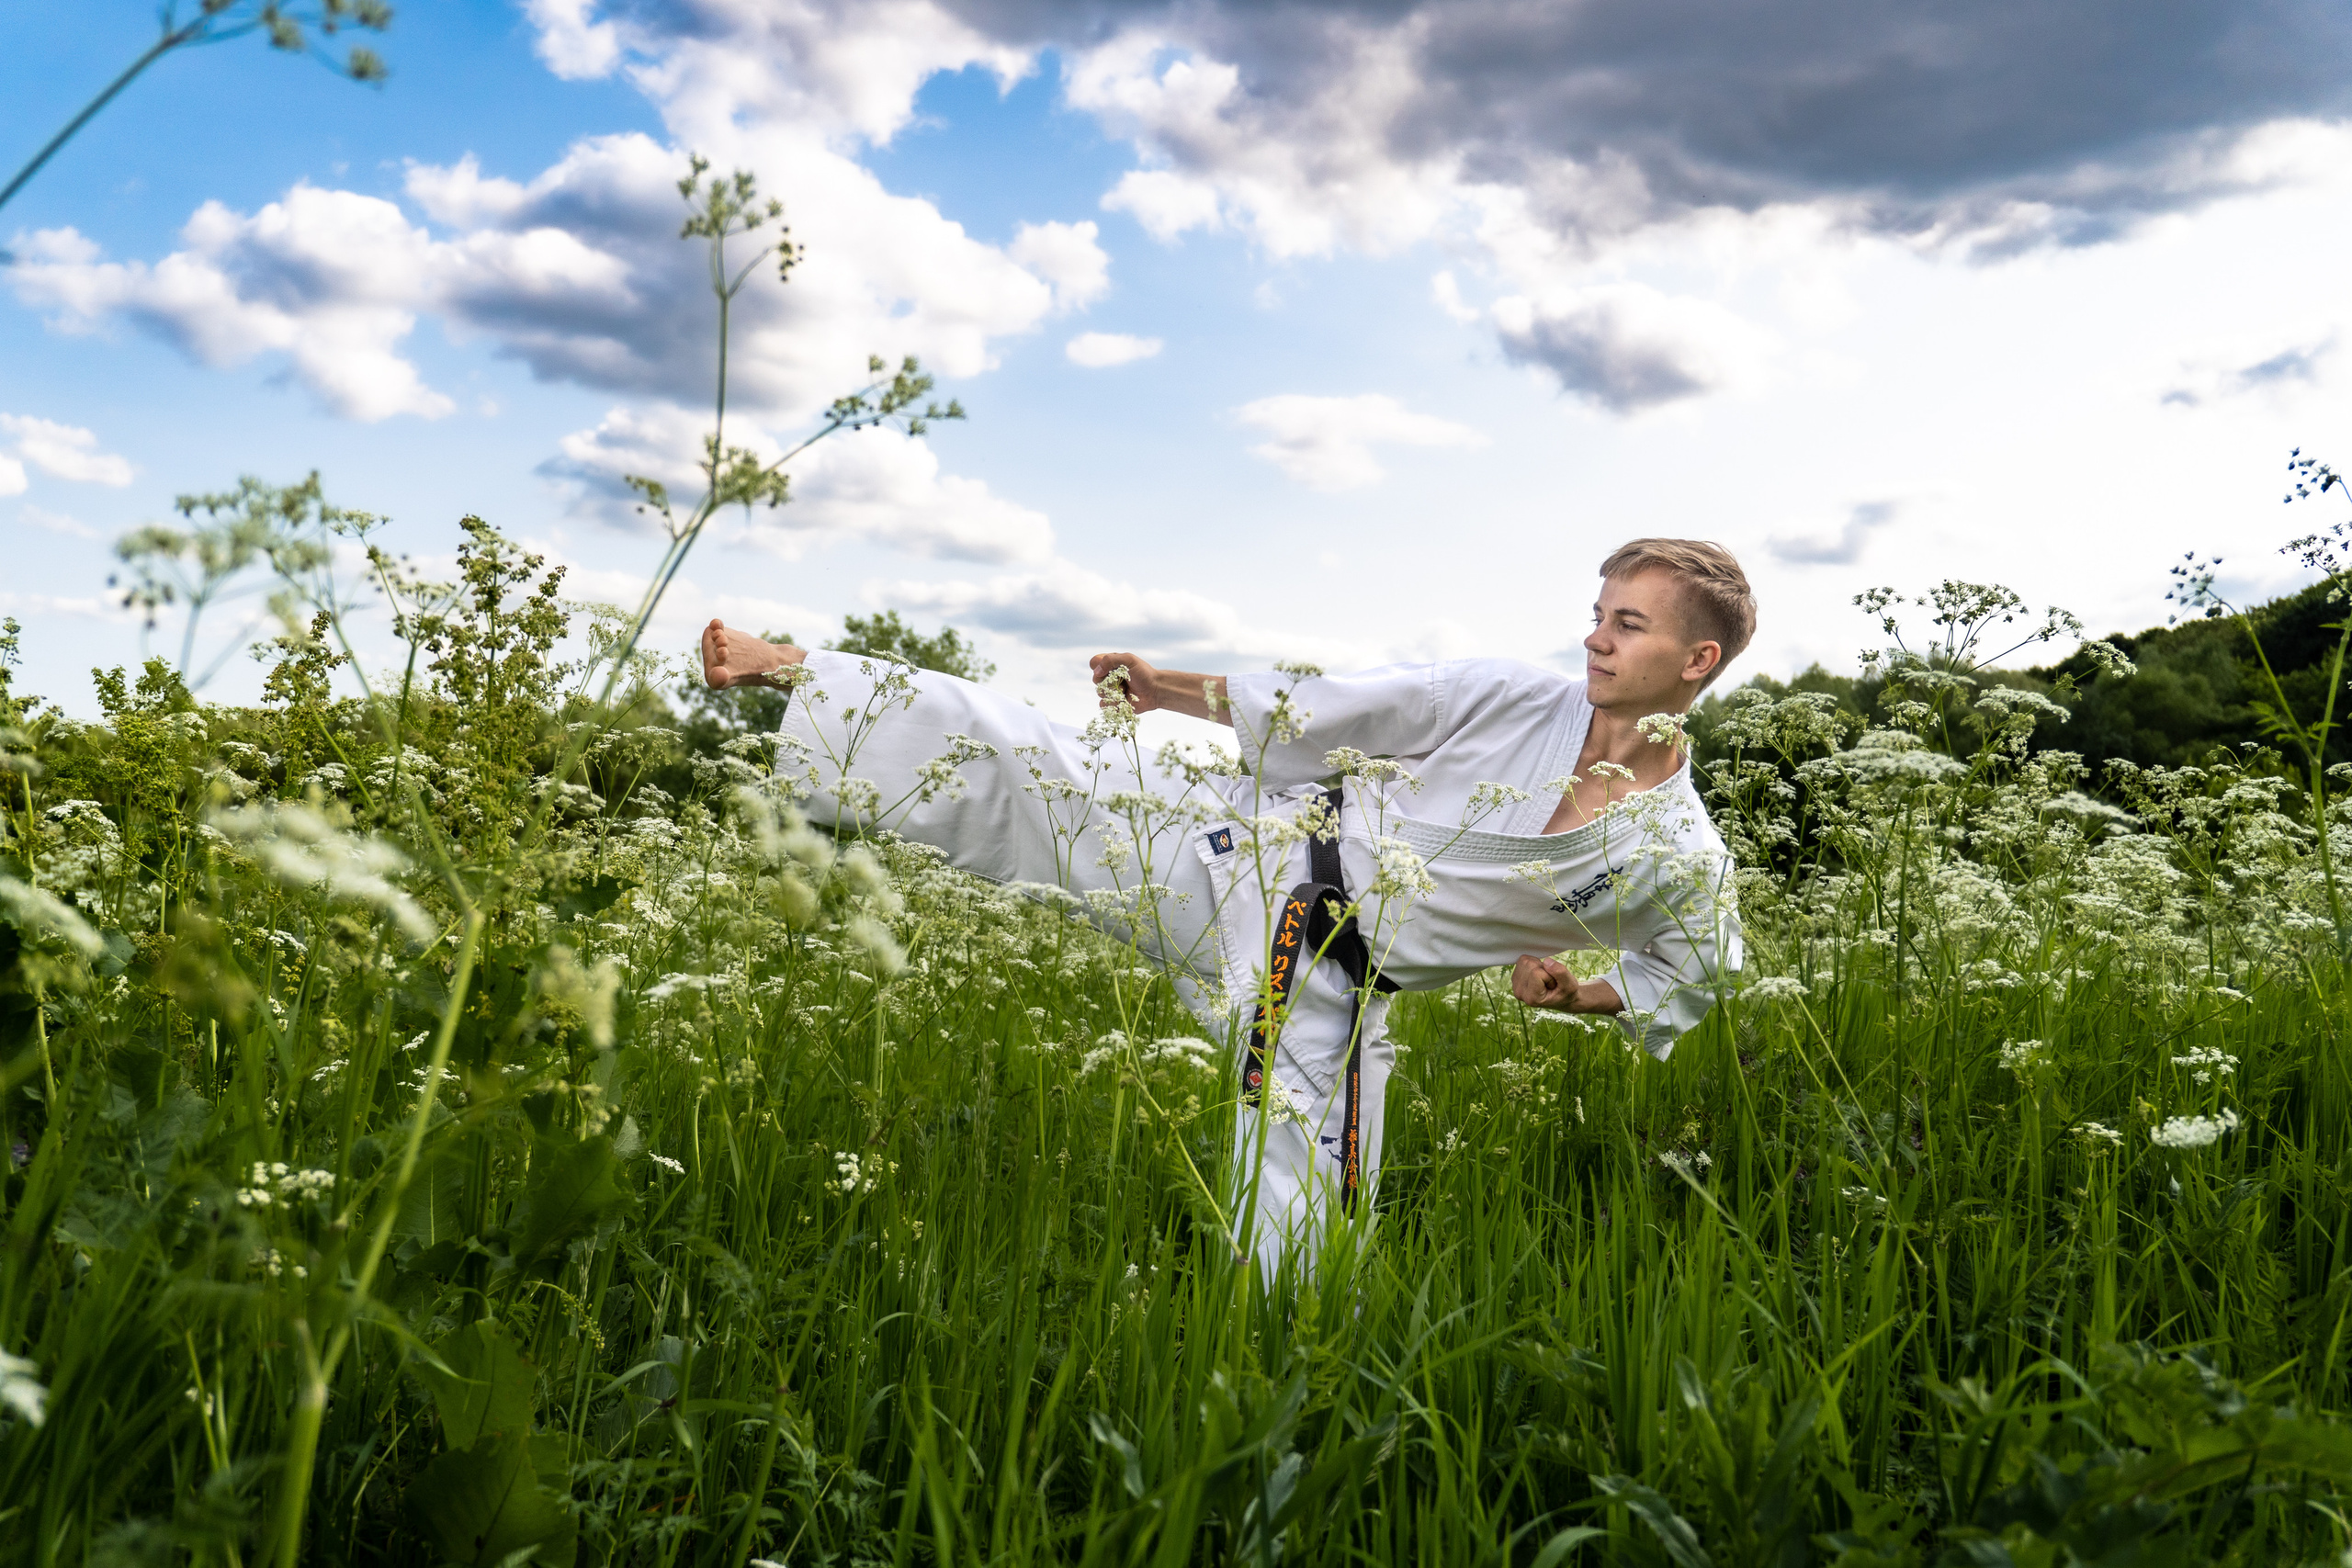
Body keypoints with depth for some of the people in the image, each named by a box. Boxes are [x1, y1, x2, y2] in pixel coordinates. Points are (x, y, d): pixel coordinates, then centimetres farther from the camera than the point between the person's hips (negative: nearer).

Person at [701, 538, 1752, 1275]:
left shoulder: (1683, 862, -5)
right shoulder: (1512, 701, -6)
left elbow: (1685, 982, 13)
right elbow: (1345, 711, 0)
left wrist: (1576, 994, -5)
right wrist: (1178, 691, 1)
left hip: (1328, 990, 0)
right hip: (1260, 854, 0)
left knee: (1306, 1223, 1)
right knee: (1023, 767, -7)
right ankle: (789, 671, 3)